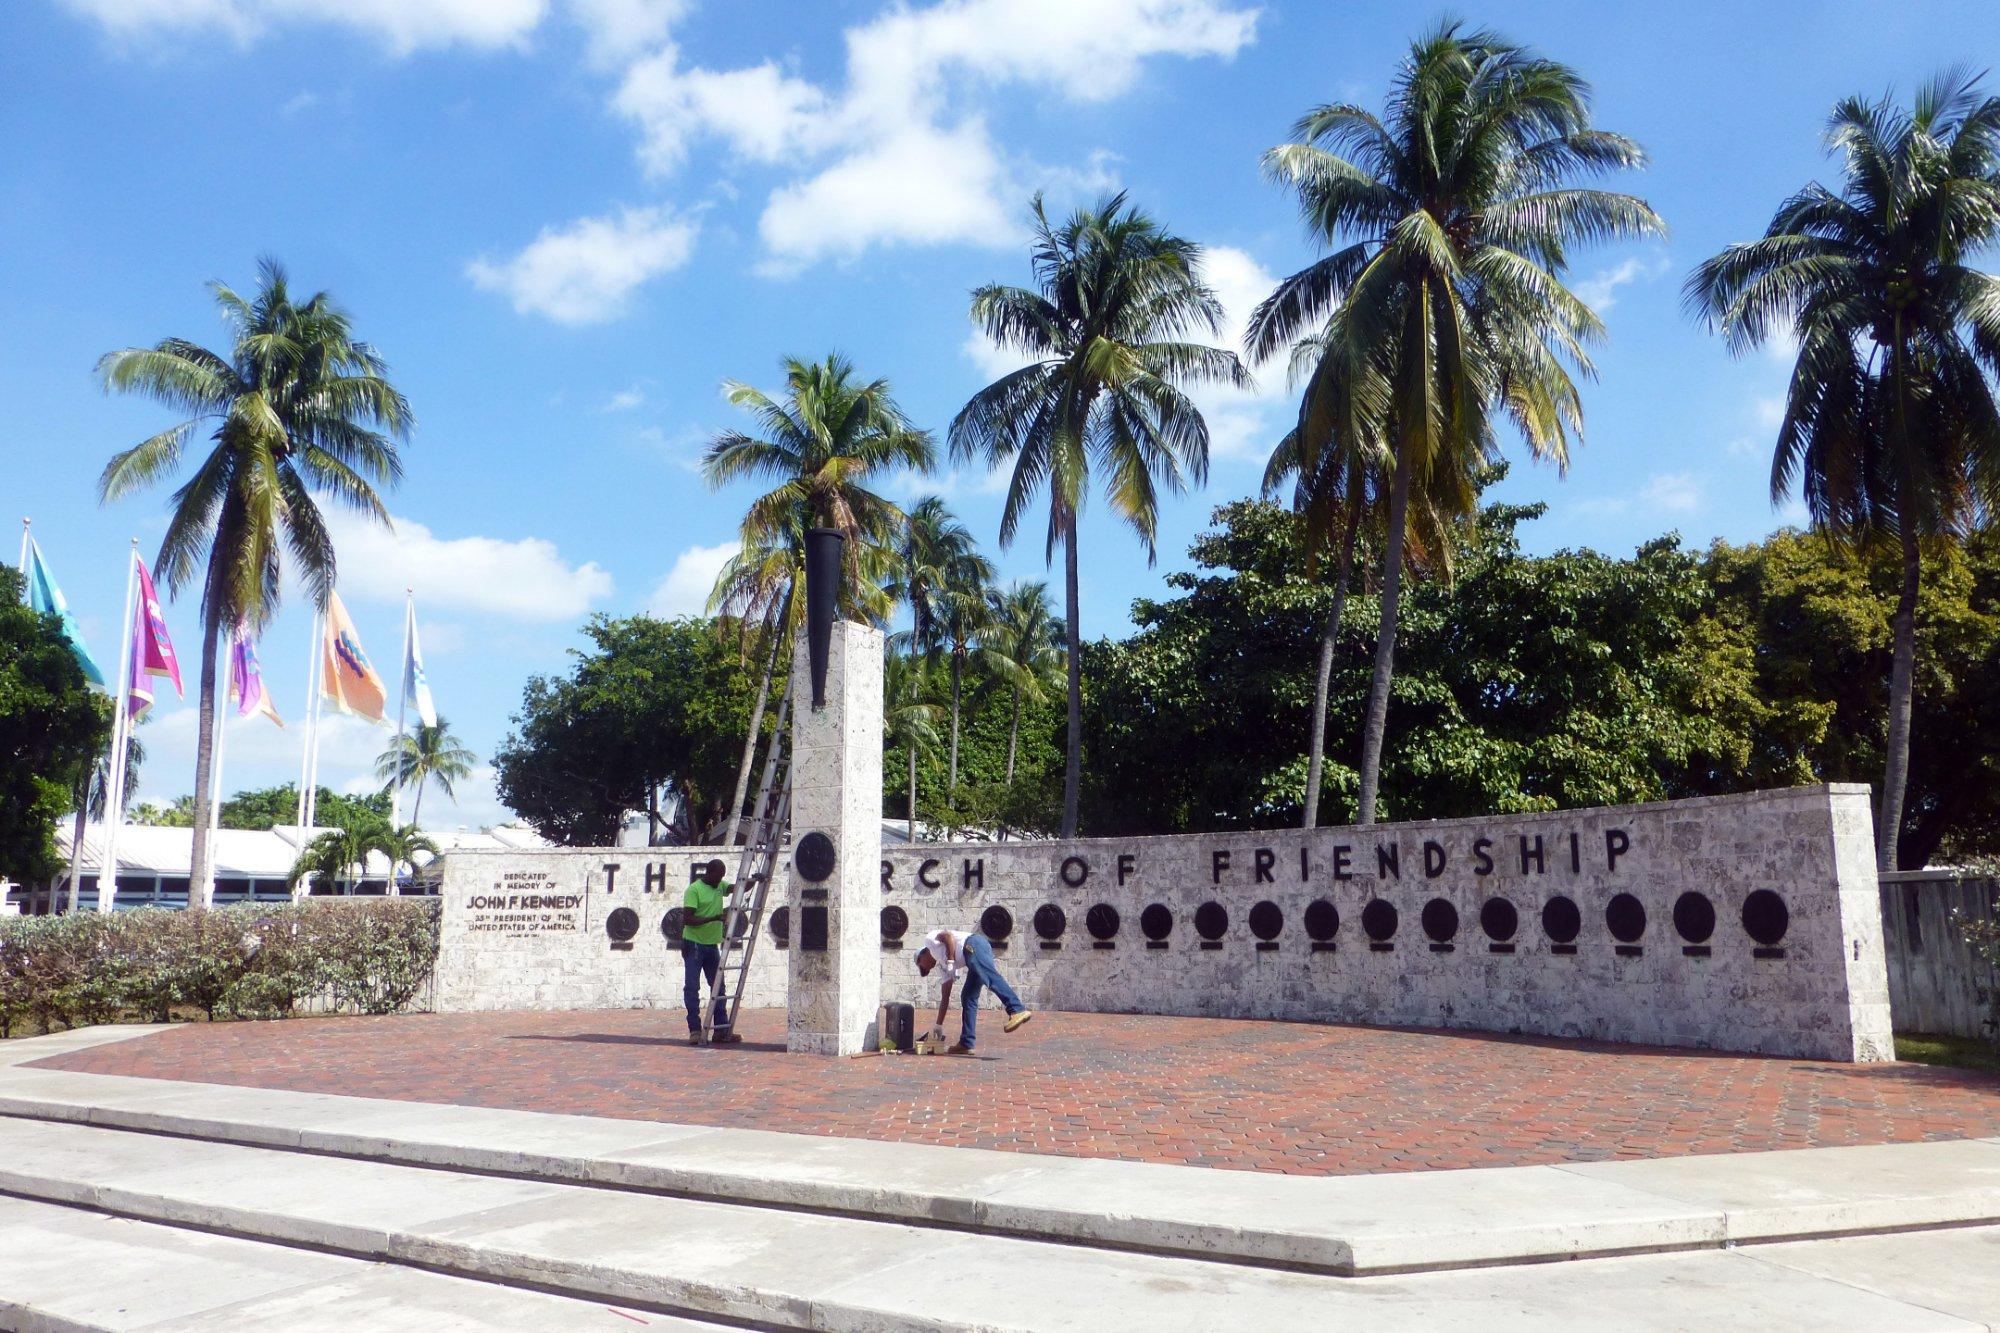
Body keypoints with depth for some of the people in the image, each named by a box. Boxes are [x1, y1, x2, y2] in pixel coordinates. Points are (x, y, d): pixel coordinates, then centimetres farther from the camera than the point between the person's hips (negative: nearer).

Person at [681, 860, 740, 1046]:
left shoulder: (719, 886, 8)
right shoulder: (694, 890, -13)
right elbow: (687, 920, -19)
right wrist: (715, 918, -25)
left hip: (712, 944, 7)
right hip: (694, 944, -7)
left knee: (718, 987, 6)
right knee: (692, 987, -4)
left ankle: (722, 1029, 10)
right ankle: (695, 1030, -1)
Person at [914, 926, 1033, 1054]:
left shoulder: (929, 939, 22)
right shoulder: (942, 965, 37)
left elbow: (948, 935, 0)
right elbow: (945, 997, 36)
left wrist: (950, 961, -4)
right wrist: (939, 1026, 37)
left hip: (973, 944, -9)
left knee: (989, 976, -30)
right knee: (968, 998, 7)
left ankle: (1018, 1010, -51)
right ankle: (966, 1044, 2)